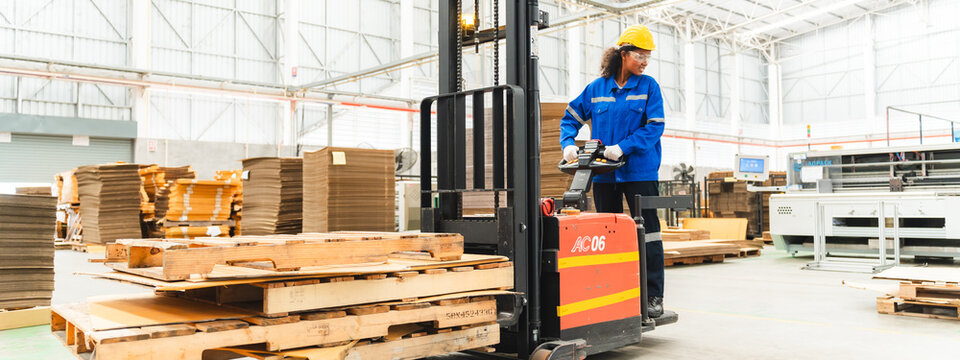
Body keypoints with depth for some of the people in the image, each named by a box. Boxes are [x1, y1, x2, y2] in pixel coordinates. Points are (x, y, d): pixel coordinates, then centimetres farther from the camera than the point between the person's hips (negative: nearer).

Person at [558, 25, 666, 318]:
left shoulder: (648, 86, 0)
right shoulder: (597, 88, 7)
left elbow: (654, 126, -9)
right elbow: (571, 118, 13)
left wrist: (622, 147, -19)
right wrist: (568, 144, -4)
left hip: (640, 171, -3)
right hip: (604, 173, 3)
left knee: (647, 233, -2)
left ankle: (654, 297, 4)